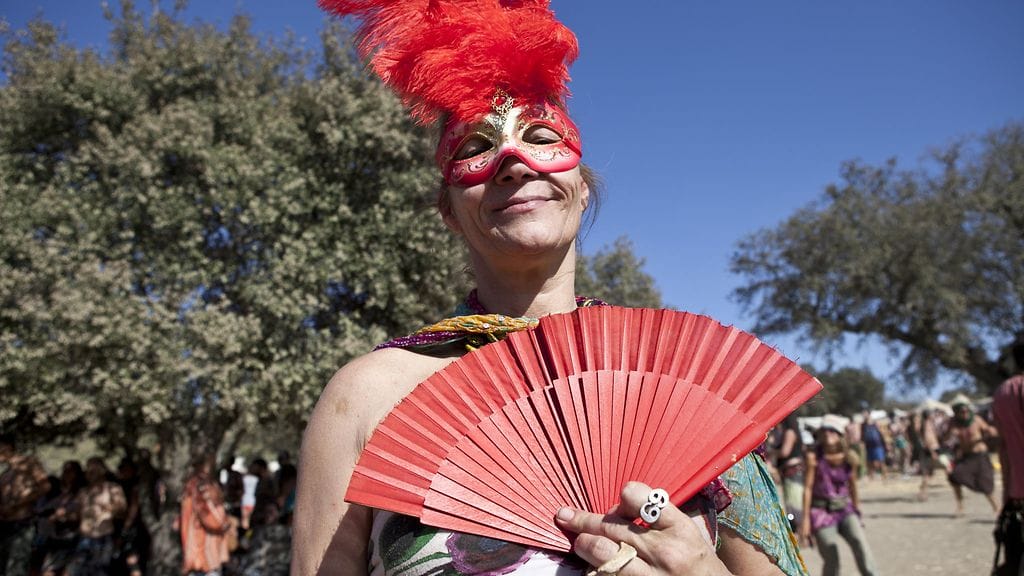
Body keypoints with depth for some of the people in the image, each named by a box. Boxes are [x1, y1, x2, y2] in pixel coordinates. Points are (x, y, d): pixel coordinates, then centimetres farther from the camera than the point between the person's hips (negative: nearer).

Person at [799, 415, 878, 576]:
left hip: (845, 509, 3)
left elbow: (853, 486, 13)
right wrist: (805, 519, -10)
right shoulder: (813, 457, -8)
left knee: (859, 541, -23)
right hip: (821, 512, -3)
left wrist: (857, 512, 20)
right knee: (831, 561, -5)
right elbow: (808, 488, -8)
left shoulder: (850, 458, 1)